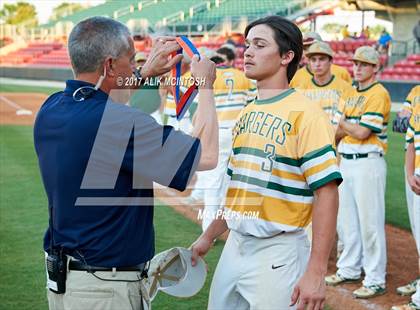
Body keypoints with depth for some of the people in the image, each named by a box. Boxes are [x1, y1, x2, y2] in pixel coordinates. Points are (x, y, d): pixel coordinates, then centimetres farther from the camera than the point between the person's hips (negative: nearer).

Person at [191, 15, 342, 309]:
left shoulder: (306, 114, -15)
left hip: (278, 252, -8)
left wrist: (316, 273, -23)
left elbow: (326, 193, -19)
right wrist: (209, 236, 22)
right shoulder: (245, 114, 11)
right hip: (235, 245, 8)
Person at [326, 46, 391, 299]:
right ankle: (349, 270, 28)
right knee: (346, 220, 15)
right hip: (346, 162, 9)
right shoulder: (353, 95, 17)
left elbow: (362, 132, -17)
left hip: (368, 163, -9)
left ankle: (376, 280, 1)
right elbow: (340, 131, 15)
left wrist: (343, 124, -3)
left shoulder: (379, 94, -10)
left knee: (370, 222, -6)